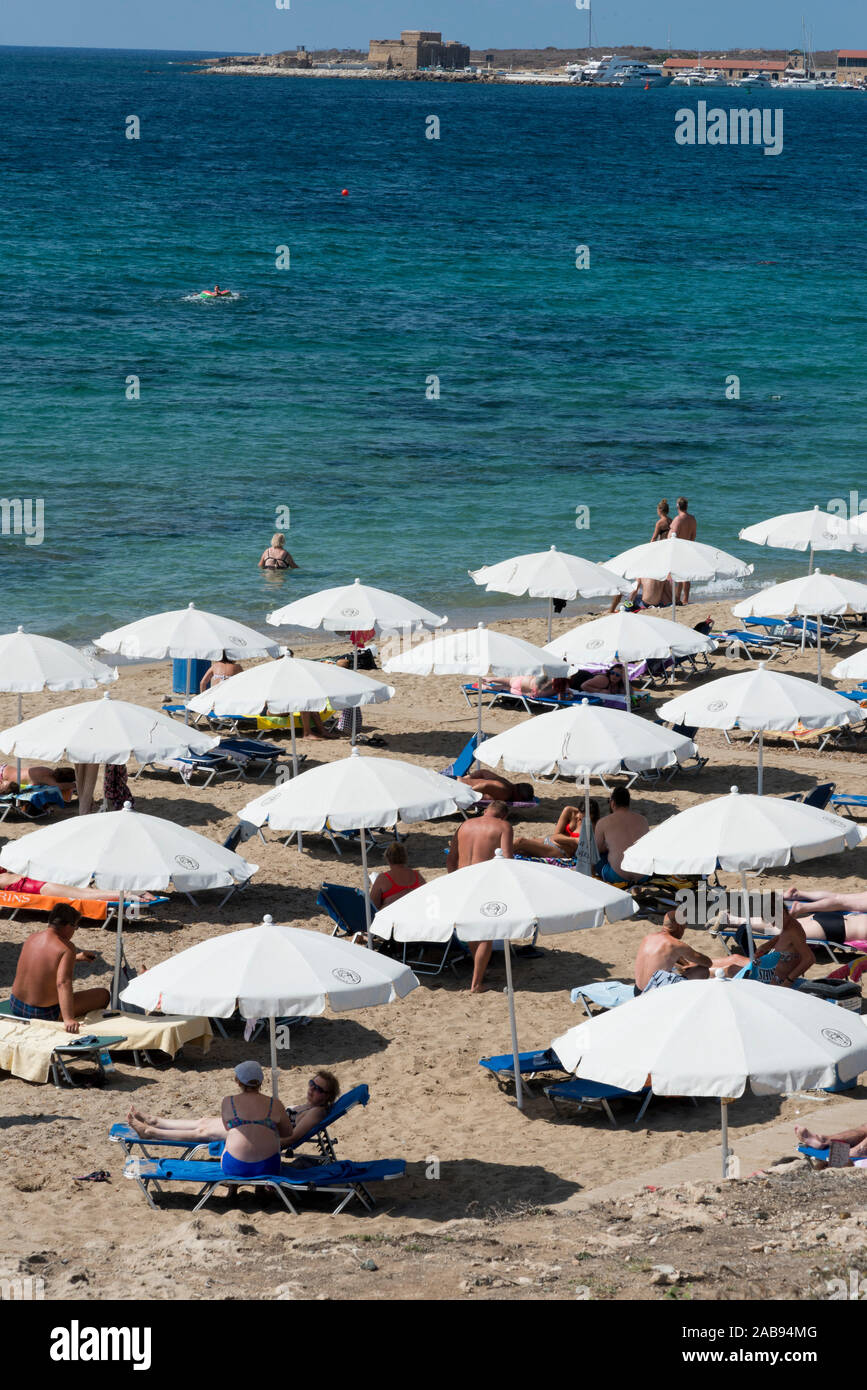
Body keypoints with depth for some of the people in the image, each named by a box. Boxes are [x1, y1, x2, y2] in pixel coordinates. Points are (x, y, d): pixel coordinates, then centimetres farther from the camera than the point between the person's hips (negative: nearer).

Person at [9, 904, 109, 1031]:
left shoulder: (32, 938, 0)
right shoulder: (66, 948, -23)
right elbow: (63, 983, -36)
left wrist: (77, 957, 32)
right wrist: (68, 1019, -45)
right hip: (45, 1014, -8)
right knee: (103, 995, 4)